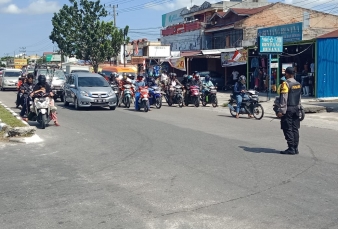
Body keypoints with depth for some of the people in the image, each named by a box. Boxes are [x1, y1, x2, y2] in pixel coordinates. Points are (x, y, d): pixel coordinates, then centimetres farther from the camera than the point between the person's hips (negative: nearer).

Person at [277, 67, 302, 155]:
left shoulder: (286, 84, -13)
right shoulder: (298, 84, 12)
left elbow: (284, 99, -17)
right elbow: (299, 98, 17)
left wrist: (281, 111, -16)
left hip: (288, 109, -8)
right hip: (296, 109, 8)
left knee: (288, 129, -3)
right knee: (295, 129, 10)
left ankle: (291, 148, -4)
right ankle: (295, 148, 12)